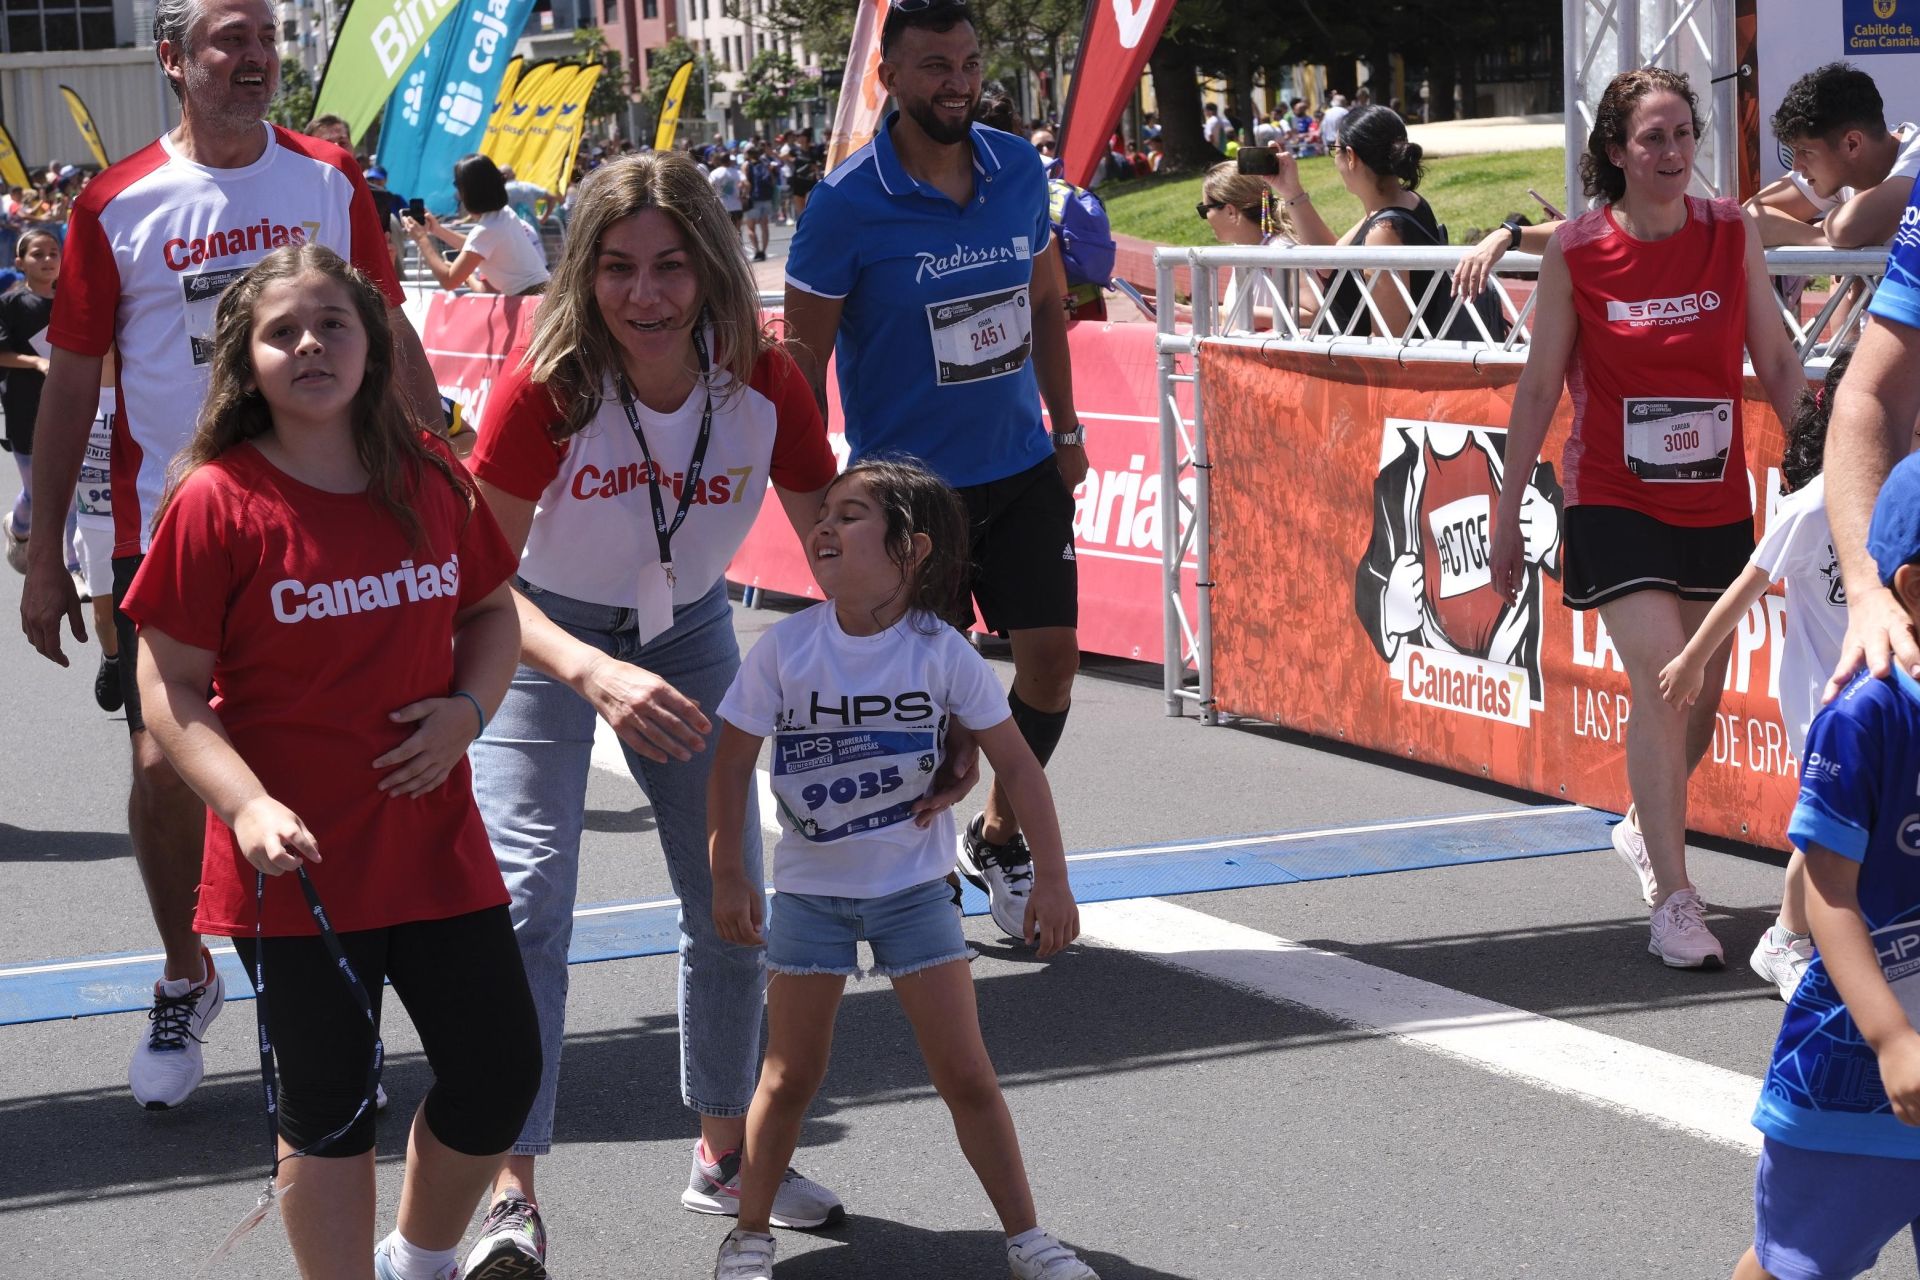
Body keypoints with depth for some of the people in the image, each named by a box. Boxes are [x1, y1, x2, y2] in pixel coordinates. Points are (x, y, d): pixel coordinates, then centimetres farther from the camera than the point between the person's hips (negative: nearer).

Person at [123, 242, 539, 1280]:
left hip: (436, 843, 5)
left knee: (500, 1074, 11)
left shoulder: (432, 481, 1)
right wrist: (249, 807, -24)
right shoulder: (218, 502, -12)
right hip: (297, 869, -4)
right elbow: (170, 691, -11)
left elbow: (492, 612, 15)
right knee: (329, 1108, 7)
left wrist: (468, 709, -5)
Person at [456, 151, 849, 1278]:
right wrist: (598, 677, -49)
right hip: (544, 637, -4)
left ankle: (726, 1153, 29)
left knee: (733, 901, 8)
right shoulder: (544, 388, -30)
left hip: (691, 634, 4)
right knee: (527, 900, -17)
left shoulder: (763, 383, -22)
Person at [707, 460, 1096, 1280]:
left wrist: (1052, 880, -12)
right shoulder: (785, 649, -13)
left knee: (965, 1073, 0)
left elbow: (1016, 764, -9)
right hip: (810, 889, 1)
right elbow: (732, 762, -5)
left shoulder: (943, 655, -14)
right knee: (792, 1074, 4)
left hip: (913, 886, 0)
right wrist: (729, 874, -10)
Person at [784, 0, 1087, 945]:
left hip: (1022, 469, 5)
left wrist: (1066, 426, 13)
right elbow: (804, 356, -10)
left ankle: (999, 839, 26)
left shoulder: (1020, 170, 0)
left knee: (1051, 654, 3)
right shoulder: (846, 205, -15)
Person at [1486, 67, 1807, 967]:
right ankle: (1672, 902, -11)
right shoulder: (1575, 253, -7)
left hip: (1717, 505, 3)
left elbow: (1777, 363, 5)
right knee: (1661, 684, -18)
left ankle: (1644, 828, 43)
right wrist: (1507, 513, 3)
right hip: (1615, 501, -3)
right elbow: (1538, 387, 1)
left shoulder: (1733, 233, -1)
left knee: (1700, 702, 13)